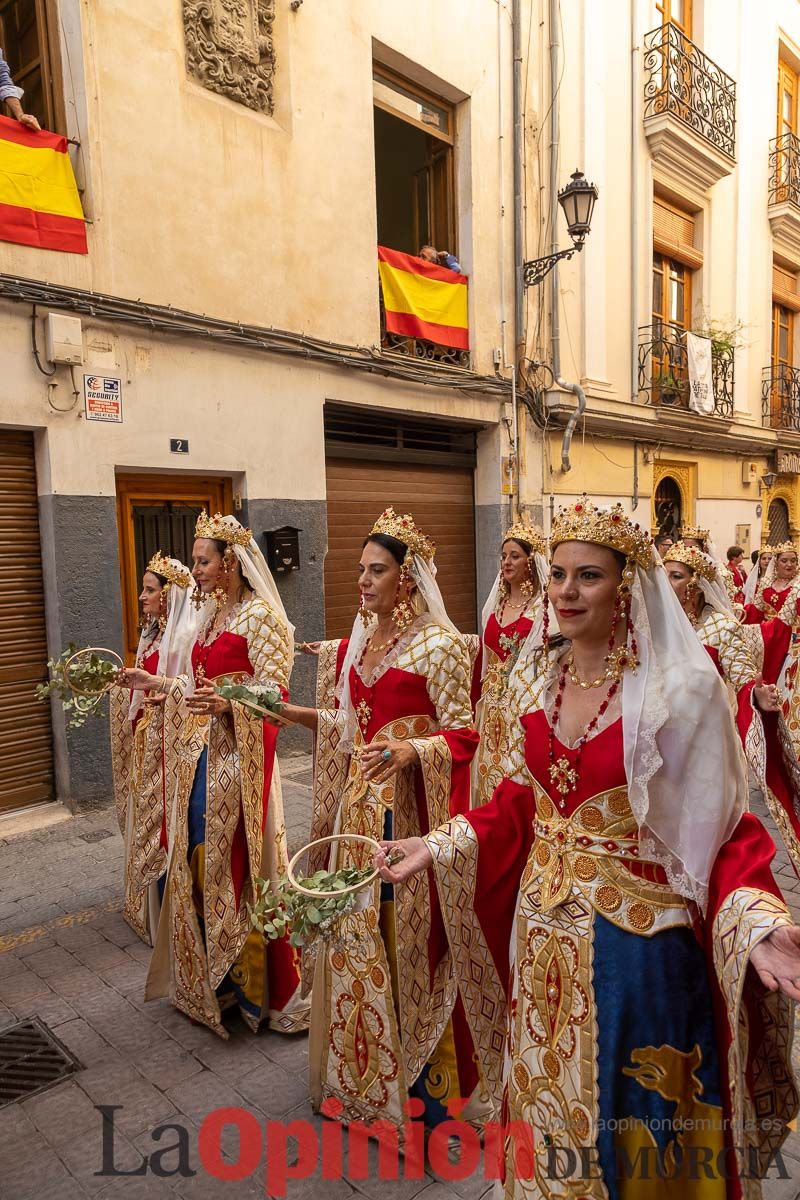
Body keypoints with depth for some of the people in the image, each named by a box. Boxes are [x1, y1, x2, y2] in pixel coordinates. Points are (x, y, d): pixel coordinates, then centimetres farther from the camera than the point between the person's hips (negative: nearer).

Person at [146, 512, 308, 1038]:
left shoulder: (260, 614, -11)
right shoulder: (212, 615, 14)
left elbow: (275, 690, -19)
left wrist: (227, 704, -34)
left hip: (240, 756, -8)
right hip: (204, 754, 8)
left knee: (239, 872, -1)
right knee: (203, 867, 13)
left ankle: (262, 989, 17)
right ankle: (218, 981, 30)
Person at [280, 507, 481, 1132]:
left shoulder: (437, 646, -13)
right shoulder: (362, 640, 10)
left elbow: (464, 735, -14)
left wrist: (409, 751, -29)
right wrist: (301, 714, 7)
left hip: (409, 810, -7)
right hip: (360, 804, 7)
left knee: (410, 936, 5)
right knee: (358, 934, 17)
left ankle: (424, 1077, 28)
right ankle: (366, 1071, 38)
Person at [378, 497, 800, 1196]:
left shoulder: (680, 689, -16)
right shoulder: (537, 678, 0)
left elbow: (722, 830, -12)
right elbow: (519, 804, 7)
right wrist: (436, 847, 1)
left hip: (636, 935, -5)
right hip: (545, 931, 5)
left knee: (631, 1118, 16)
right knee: (547, 1104, 24)